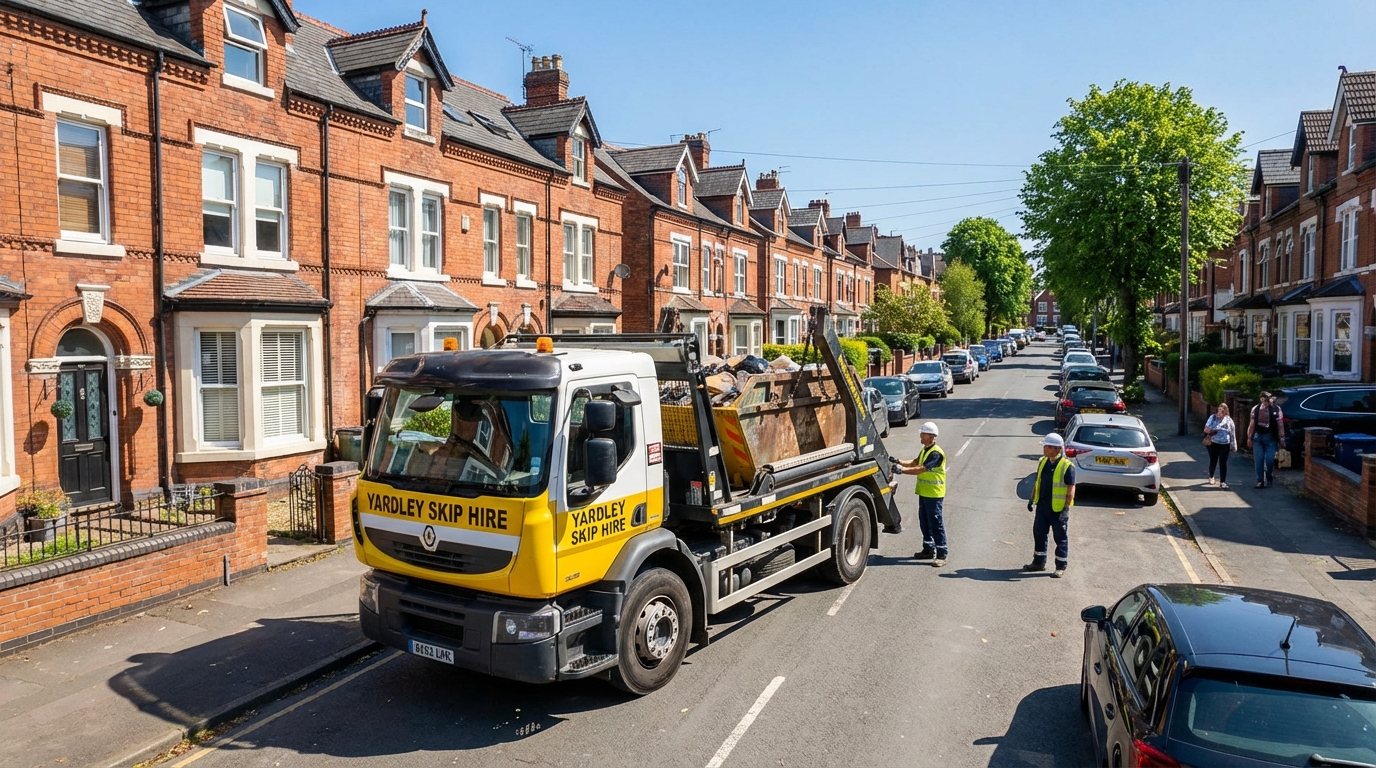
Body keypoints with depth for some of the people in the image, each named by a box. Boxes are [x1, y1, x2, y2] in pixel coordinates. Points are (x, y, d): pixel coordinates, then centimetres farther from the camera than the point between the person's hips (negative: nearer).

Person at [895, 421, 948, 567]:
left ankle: (941, 555, -2)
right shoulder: (925, 450, 12)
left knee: (936, 524, -7)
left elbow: (921, 469, -26)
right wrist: (899, 462, -1)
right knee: (924, 522, 15)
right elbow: (914, 463, 14)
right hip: (924, 492, 10)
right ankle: (929, 549, 26)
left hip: (934, 494, -10)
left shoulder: (936, 453, -20)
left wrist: (902, 470, -27)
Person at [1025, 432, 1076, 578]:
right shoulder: (1042, 462, 6)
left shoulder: (1067, 466, -15)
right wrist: (1032, 499, 14)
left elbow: (1071, 489, -15)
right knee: (1039, 534, 14)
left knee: (1061, 538, 5)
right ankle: (1039, 562, 27)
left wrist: (1066, 509, -20)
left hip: (1058, 509, -7)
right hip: (1042, 506, 7)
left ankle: (1061, 567, 15)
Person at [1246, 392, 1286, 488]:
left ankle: (1269, 480, 13)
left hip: (1270, 437, -2)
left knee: (1270, 459, -2)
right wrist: (1249, 438, 8)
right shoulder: (1255, 409, 3)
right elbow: (1252, 424, 7)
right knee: (1258, 460, 2)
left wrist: (1281, 438, -5)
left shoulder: (1276, 409, -5)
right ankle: (1260, 481, 8)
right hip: (1258, 436, 2)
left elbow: (1280, 424, -4)